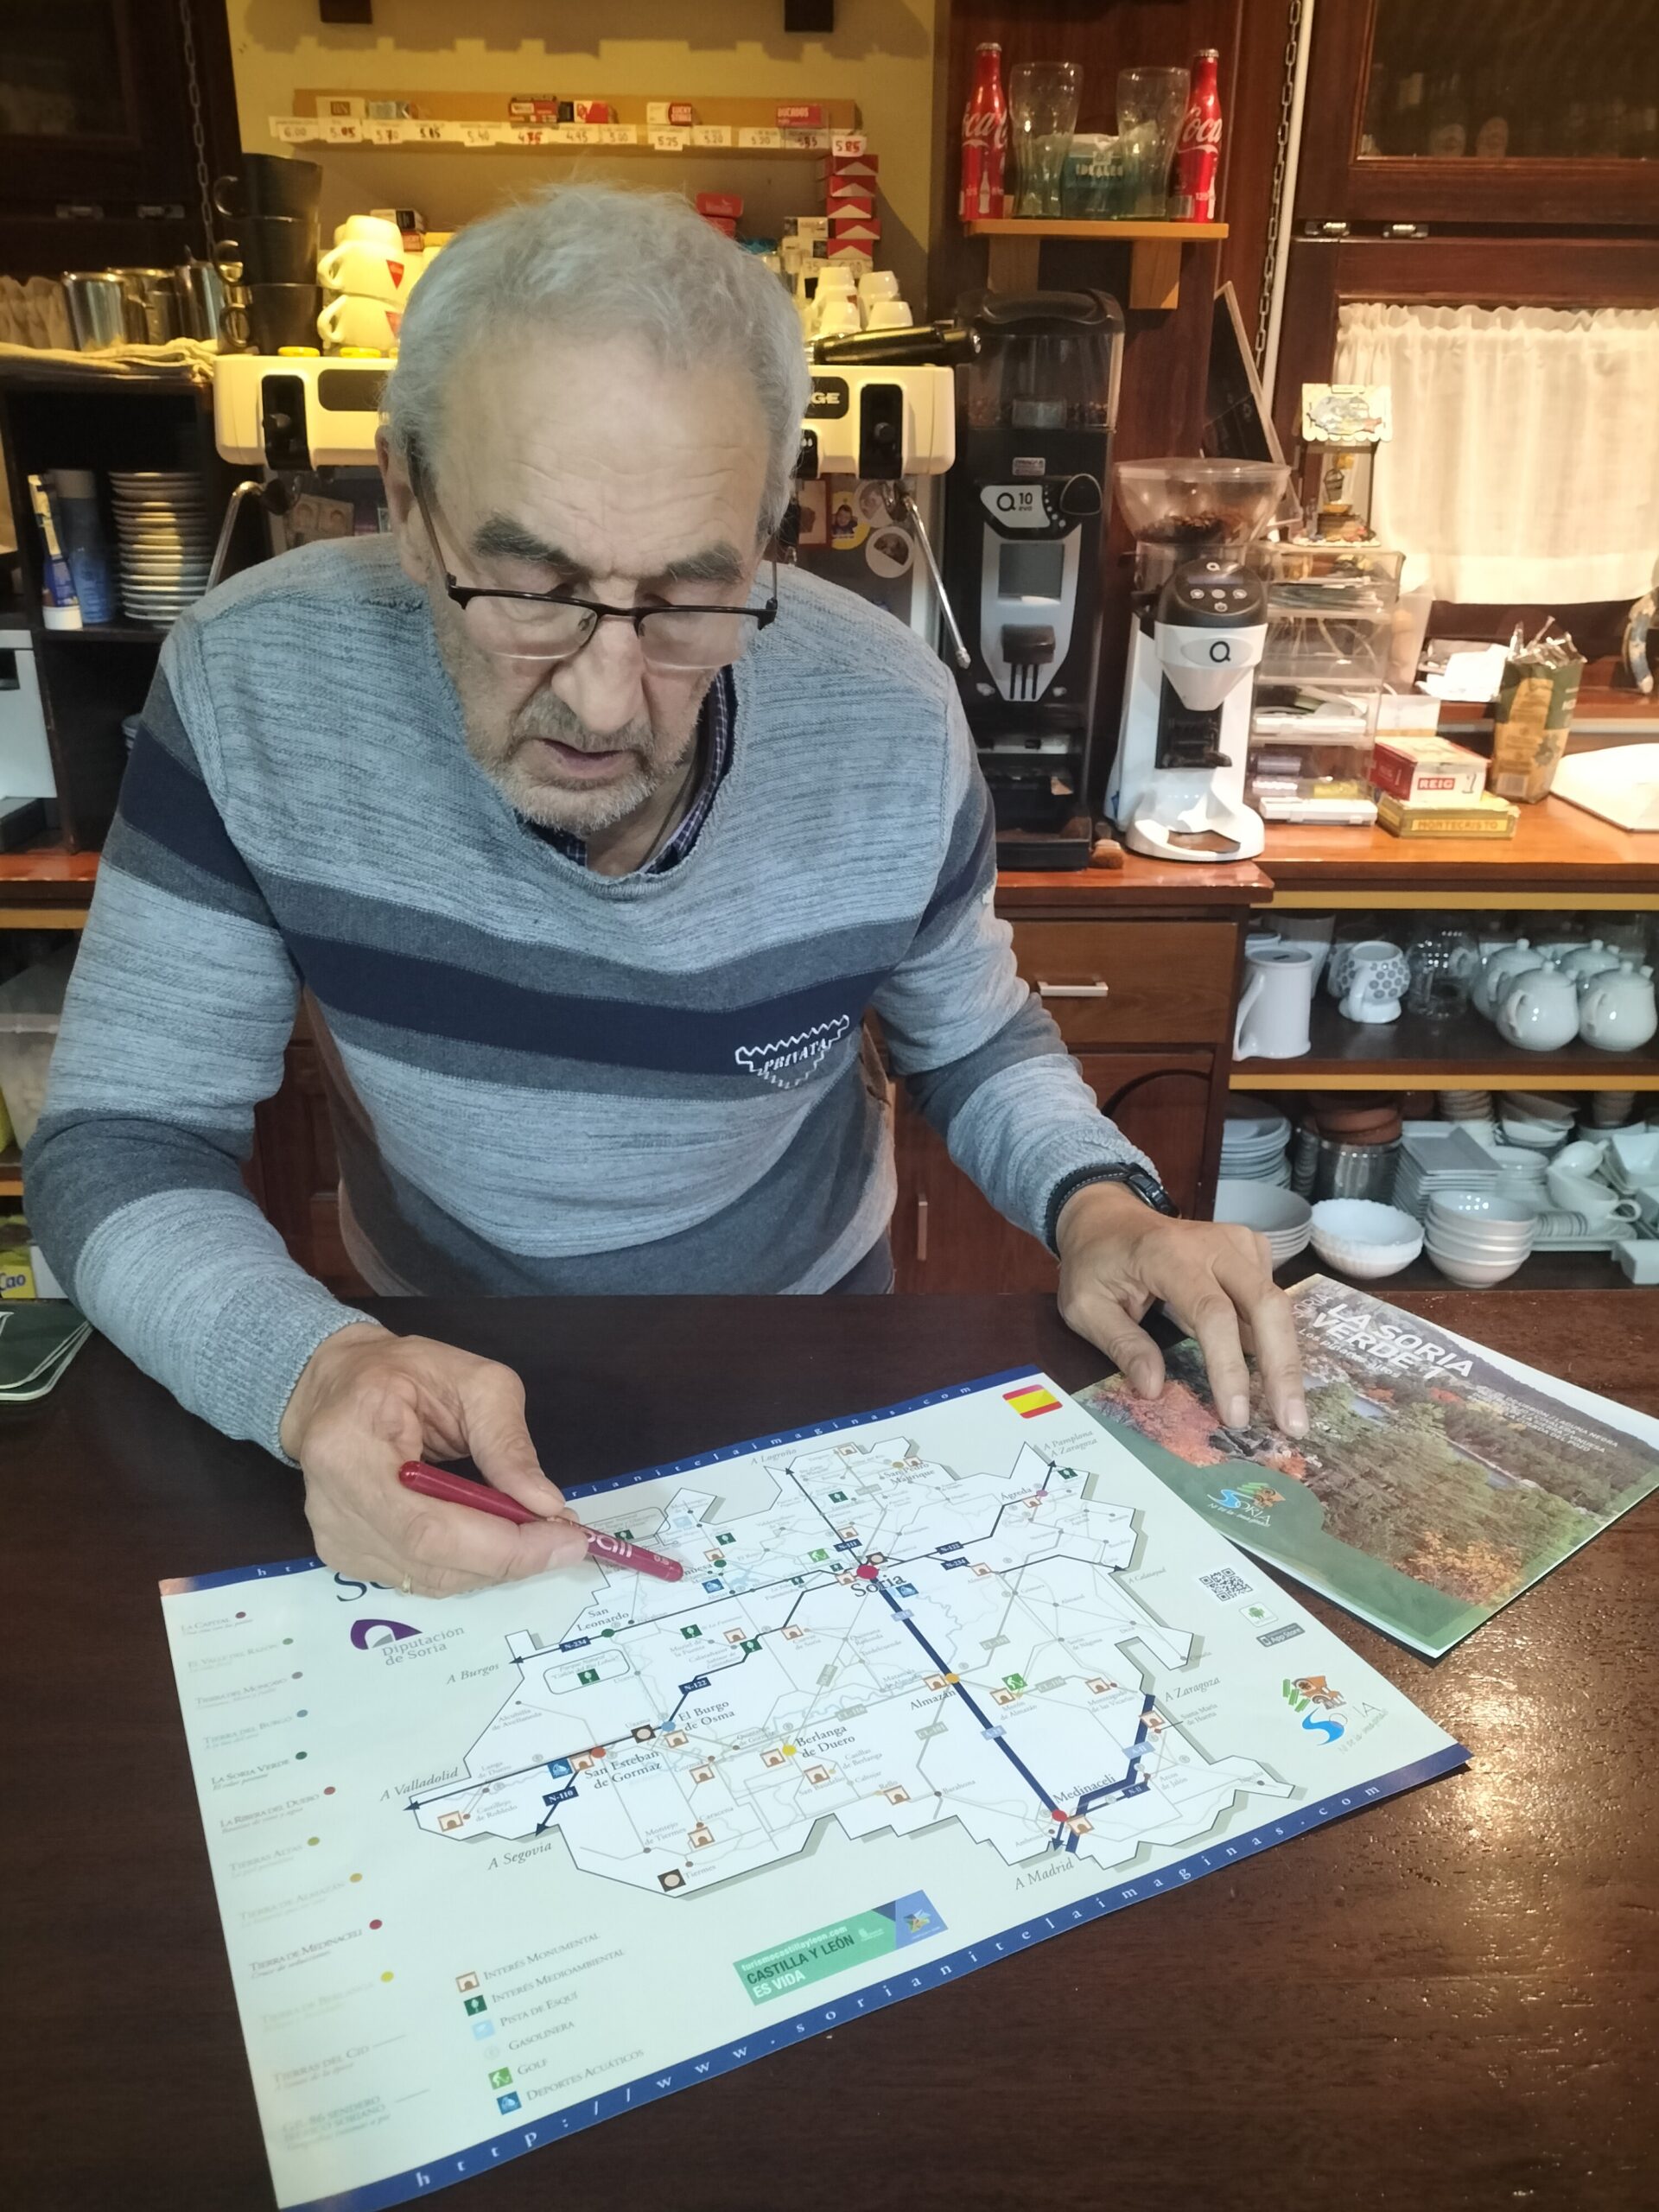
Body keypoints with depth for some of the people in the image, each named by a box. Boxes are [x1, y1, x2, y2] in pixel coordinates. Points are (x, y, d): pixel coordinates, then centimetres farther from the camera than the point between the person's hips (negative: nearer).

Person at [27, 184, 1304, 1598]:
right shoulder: (252, 686, -20)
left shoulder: (890, 724, -17)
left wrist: (1097, 1205, -20)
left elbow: (974, 1043, 0)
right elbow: (122, 1145, -14)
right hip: (445, 1385, 1)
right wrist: (312, 1370, -34)